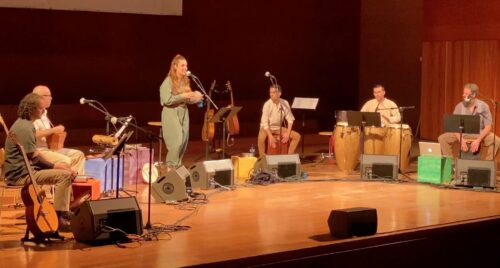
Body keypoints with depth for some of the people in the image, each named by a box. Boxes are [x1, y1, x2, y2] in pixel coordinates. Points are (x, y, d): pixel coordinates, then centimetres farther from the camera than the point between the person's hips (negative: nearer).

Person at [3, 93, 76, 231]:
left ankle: (67, 210, 16)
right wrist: (54, 166, -8)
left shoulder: (24, 124, 15)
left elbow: (34, 153, 17)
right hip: (21, 174, -11)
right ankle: (60, 218, -19)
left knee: (67, 172, 13)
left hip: (26, 168, 11)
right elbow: (33, 156, -20)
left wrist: (55, 165, 6)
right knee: (65, 175, -22)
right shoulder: (24, 128, -18)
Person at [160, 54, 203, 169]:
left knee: (184, 142, 6)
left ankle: (177, 166, 17)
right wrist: (183, 96, -21)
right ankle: (171, 168, -1)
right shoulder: (168, 81, -12)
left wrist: (195, 98, -5)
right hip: (171, 113, -7)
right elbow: (166, 100, -20)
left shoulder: (185, 81, 10)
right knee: (177, 142, -12)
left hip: (184, 113, 7)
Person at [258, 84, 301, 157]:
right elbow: (264, 123, -22)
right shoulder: (267, 104, -21)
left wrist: (288, 133, -11)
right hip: (267, 127, -5)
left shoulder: (285, 103, -9)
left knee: (297, 136, -8)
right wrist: (271, 136, -31)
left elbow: (290, 119, 0)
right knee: (261, 137, -38)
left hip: (278, 127, 5)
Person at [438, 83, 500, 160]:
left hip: (479, 134, -2)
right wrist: (461, 140, -23)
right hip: (462, 134, 2)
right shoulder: (459, 107, -6)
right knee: (442, 138, -22)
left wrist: (478, 141, -24)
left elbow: (488, 127, -11)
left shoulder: (483, 106, -10)